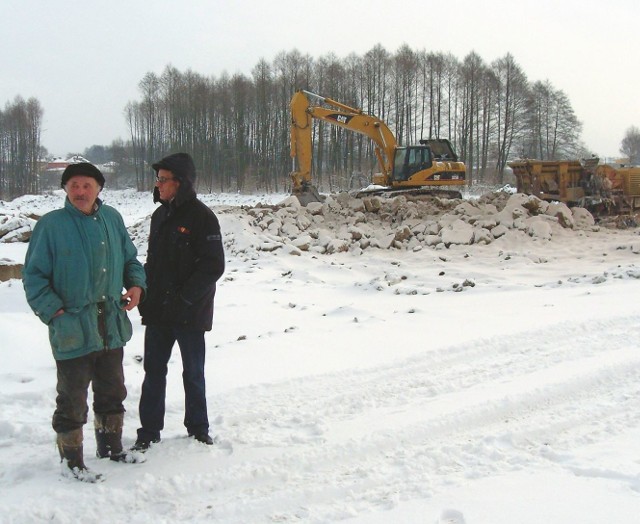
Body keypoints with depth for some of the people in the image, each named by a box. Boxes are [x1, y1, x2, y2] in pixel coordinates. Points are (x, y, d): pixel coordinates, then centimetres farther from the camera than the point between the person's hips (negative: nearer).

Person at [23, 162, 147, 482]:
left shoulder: (112, 219, 4)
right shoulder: (51, 225, -10)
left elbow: (129, 258, 15)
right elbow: (34, 276, -7)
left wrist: (136, 284, -3)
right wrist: (54, 312, -16)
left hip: (112, 326, 5)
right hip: (72, 329, -5)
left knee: (112, 392, 19)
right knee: (72, 399, 4)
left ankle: (110, 446, 38)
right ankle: (71, 460, 19)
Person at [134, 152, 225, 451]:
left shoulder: (201, 217, -12)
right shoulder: (160, 215, 9)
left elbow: (214, 266, -15)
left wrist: (183, 298, -18)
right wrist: (146, 295, 4)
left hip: (189, 313, -6)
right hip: (157, 311, 6)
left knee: (193, 373, 8)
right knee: (153, 370, 10)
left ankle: (198, 428, 23)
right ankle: (149, 429, 20)